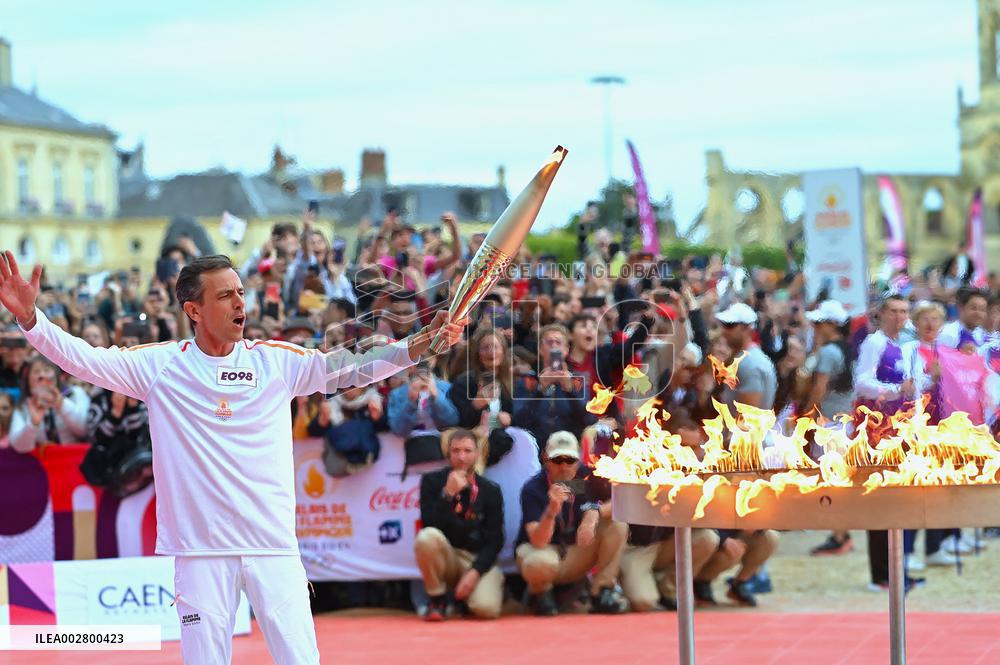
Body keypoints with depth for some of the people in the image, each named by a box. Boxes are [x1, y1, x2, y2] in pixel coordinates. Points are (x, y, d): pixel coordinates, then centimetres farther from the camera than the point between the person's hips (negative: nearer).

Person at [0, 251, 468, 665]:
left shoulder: (276, 360, 6)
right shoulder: (161, 365, 2)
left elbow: (348, 368, 1)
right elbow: (81, 358, -1)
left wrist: (416, 347, -12)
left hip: (274, 547, 1)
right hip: (200, 551, -1)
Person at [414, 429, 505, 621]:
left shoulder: (490, 491, 0)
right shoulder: (432, 481, -2)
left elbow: (494, 541, -3)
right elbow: (429, 525, -13)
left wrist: (474, 572, -17)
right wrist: (448, 494, -24)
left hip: (479, 560, 0)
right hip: (446, 557, 0)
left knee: (486, 609, -29)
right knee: (428, 537, -34)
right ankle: (438, 598, -11)